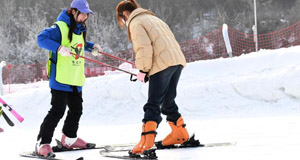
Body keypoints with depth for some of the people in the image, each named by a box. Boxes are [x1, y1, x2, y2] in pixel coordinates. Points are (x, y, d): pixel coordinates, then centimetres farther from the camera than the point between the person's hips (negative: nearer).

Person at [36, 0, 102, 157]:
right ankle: (42, 143, -6)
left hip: (76, 80, 9)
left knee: (76, 110, 18)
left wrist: (92, 46, 15)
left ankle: (69, 139, 37)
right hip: (60, 79, -9)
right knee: (57, 111, -12)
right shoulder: (60, 27, -13)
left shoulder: (80, 29, 14)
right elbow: (41, 38, -22)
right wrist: (59, 48, -33)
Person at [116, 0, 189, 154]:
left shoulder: (136, 23, -1)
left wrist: (142, 70, -5)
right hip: (177, 61, 9)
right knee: (168, 101, 20)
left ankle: (147, 138, -18)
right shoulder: (153, 18, 27)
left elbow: (144, 48, -14)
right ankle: (180, 132, 26)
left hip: (162, 64, -8)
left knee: (153, 103, -10)